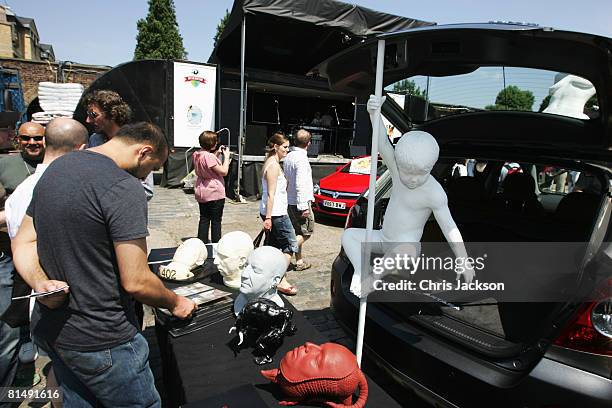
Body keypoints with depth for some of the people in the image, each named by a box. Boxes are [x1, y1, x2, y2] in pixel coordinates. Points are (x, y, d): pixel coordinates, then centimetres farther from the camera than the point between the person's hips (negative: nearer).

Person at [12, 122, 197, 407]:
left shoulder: (55, 168, 5)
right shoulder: (124, 188, -23)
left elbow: (22, 243, 8)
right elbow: (136, 282, -23)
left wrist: (41, 283, -9)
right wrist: (176, 303, -6)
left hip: (48, 328, 9)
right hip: (99, 340, -9)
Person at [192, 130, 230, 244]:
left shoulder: (196, 155, 5)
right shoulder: (209, 156, -24)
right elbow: (224, 171, -21)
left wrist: (217, 153, 12)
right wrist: (226, 156, -11)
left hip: (201, 193, 8)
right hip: (215, 193, -8)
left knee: (204, 219, 15)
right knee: (216, 221, 3)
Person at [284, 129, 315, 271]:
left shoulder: (289, 156, 9)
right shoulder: (301, 158, -18)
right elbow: (300, 184, -23)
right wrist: (304, 206, -21)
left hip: (290, 201, 9)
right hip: (300, 201, -9)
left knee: (298, 232, 16)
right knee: (306, 232, 1)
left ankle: (299, 261, 23)